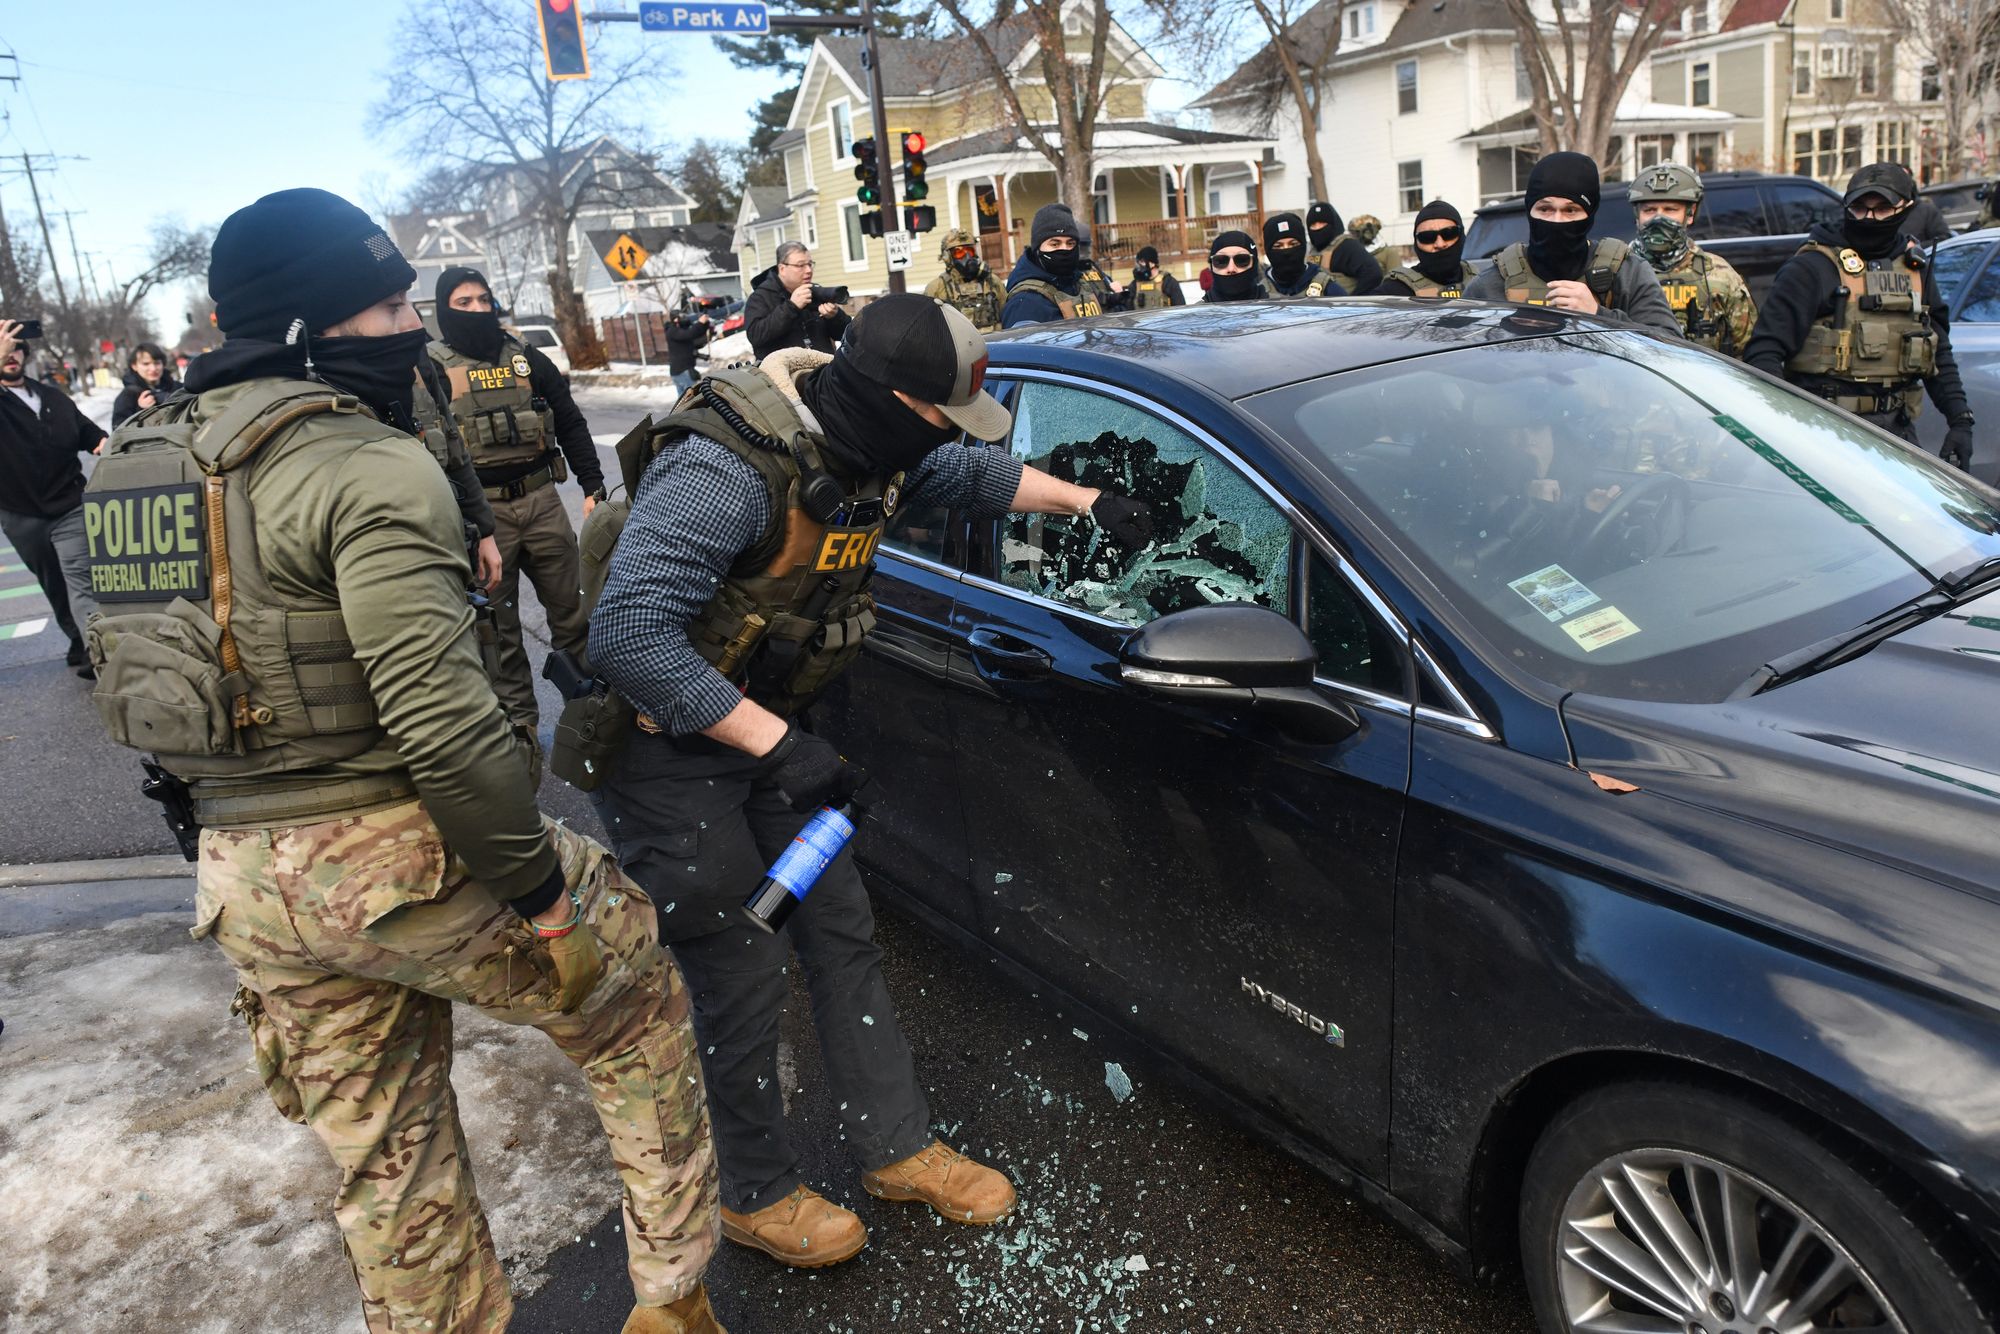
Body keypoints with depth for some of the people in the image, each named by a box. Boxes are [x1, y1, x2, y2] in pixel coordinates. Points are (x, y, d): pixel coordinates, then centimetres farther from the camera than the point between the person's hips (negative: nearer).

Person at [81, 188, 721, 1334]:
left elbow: (130, 680, 17)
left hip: (242, 883, 8)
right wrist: (543, 891, -17)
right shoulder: (368, 466, -17)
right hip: (395, 860, -8)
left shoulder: (148, 459, 11)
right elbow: (442, 716, -26)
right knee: (635, 994, 15)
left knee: (385, 1162, 22)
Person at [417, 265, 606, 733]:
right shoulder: (433, 367, 0)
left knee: (571, 607, 9)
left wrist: (592, 485, 6)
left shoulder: (527, 358, 9)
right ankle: (519, 719, 18)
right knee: (497, 623, 6)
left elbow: (570, 423, 13)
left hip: (541, 500, 3)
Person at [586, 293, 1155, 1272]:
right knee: (742, 978, 1)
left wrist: (1087, 501, 11)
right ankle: (757, 1197, 26)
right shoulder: (728, 471, -32)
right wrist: (778, 743, -35)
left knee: (843, 935, 12)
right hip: (667, 747, -8)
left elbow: (969, 475, 17)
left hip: (766, 730, 8)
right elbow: (627, 634, -37)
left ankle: (897, 1150, 30)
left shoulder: (867, 448, -5)